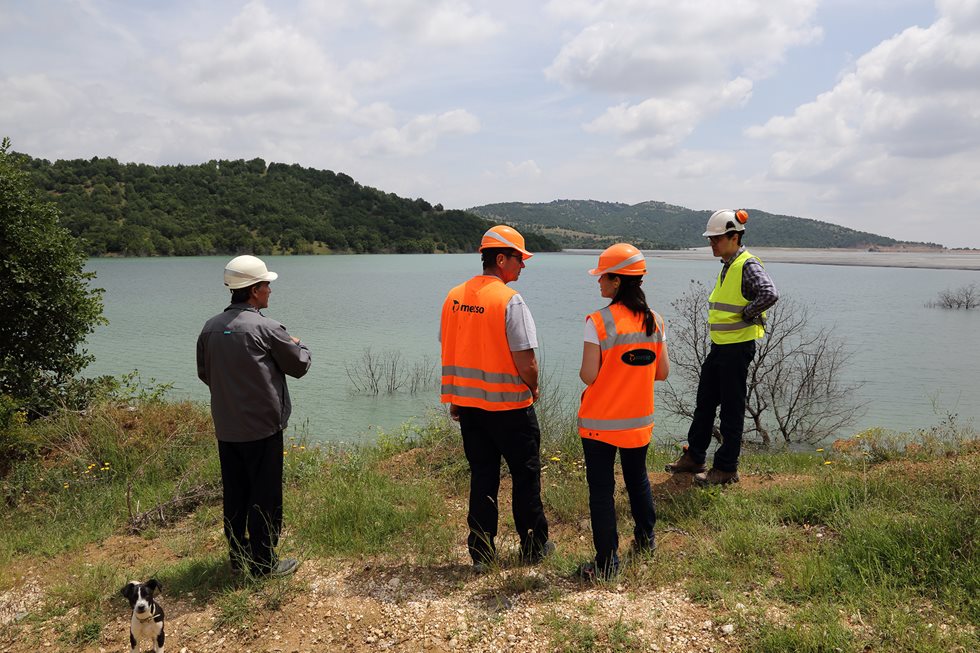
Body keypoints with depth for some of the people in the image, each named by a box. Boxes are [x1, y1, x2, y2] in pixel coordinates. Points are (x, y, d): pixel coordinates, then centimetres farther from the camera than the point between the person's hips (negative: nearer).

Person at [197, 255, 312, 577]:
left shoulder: (211, 327, 4)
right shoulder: (265, 327, -16)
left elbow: (204, 373, 17)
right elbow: (299, 365, -4)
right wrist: (298, 345, 16)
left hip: (225, 428, 7)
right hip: (262, 427, -7)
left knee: (235, 495, 17)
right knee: (265, 496, 4)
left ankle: (239, 558, 28)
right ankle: (264, 562, 12)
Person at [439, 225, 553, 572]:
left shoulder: (454, 297, 3)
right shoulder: (510, 300, -17)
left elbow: (448, 351, 8)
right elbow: (525, 361, -19)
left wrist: (455, 399, 17)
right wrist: (533, 389, 1)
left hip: (467, 402, 6)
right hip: (509, 404, -5)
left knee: (482, 476, 14)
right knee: (526, 476, 12)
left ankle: (481, 552, 20)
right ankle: (534, 546, 25)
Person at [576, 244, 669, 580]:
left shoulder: (599, 320, -18)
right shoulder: (654, 320, -1)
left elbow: (588, 376, -19)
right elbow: (662, 372, 3)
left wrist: (584, 372, 3)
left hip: (600, 423, -5)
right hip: (639, 421, 5)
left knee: (601, 489, 5)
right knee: (638, 479, 25)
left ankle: (607, 561, 12)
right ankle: (645, 538, 42)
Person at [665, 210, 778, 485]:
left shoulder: (748, 265, -15)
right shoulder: (727, 266, 13)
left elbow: (770, 294, -31)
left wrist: (744, 315, -19)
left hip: (738, 347, -9)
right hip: (719, 345, 9)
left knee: (732, 410, 1)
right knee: (704, 403, 15)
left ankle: (727, 468, 12)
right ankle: (694, 457, 27)